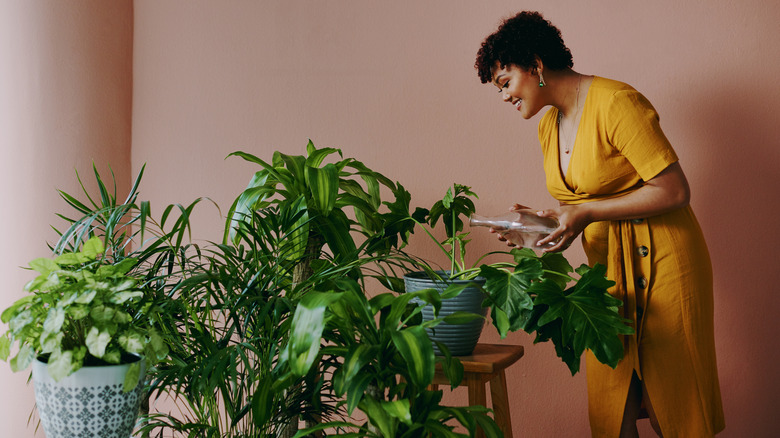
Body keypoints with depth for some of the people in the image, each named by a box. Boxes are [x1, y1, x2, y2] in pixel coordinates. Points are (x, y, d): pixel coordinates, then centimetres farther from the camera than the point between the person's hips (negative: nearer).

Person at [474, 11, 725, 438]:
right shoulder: (549, 127, 10)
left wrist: (587, 214, -21)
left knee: (674, 399, 0)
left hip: (661, 260, -7)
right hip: (607, 266, 7)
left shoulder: (616, 103, -15)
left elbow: (674, 191, -19)